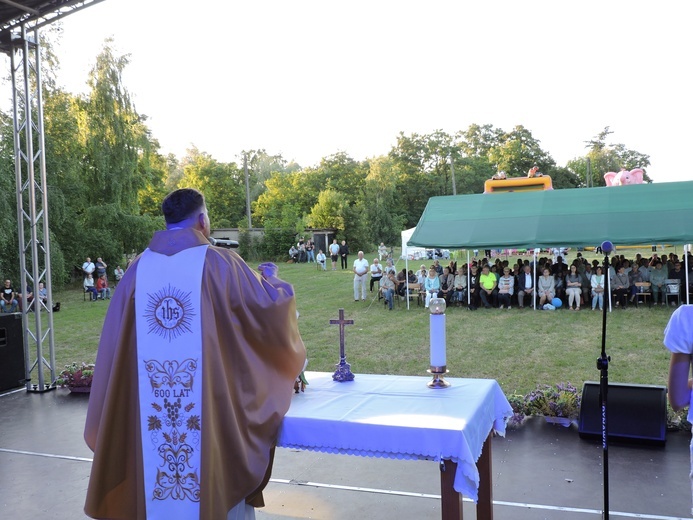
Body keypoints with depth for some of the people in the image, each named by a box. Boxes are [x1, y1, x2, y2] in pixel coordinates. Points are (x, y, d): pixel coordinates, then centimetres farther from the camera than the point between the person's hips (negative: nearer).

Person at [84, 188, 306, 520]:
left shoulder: (138, 269, 3)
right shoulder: (221, 263, -8)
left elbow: (116, 342, 8)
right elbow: (269, 306, 1)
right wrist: (270, 281, 21)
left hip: (150, 407, 4)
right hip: (210, 403, -3)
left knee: (158, 473, 17)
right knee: (219, 482, 11)